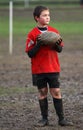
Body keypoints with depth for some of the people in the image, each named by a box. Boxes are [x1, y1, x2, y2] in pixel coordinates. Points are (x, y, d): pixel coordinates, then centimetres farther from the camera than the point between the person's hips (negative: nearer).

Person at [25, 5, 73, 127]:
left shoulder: (54, 31, 4)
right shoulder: (32, 34, -5)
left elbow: (60, 49, 8)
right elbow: (30, 53, -8)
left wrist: (57, 44, -13)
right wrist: (38, 44, -22)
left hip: (53, 68, 2)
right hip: (39, 69, -2)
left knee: (56, 92, 0)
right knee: (42, 92, 5)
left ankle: (61, 119, 3)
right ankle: (44, 119, 14)